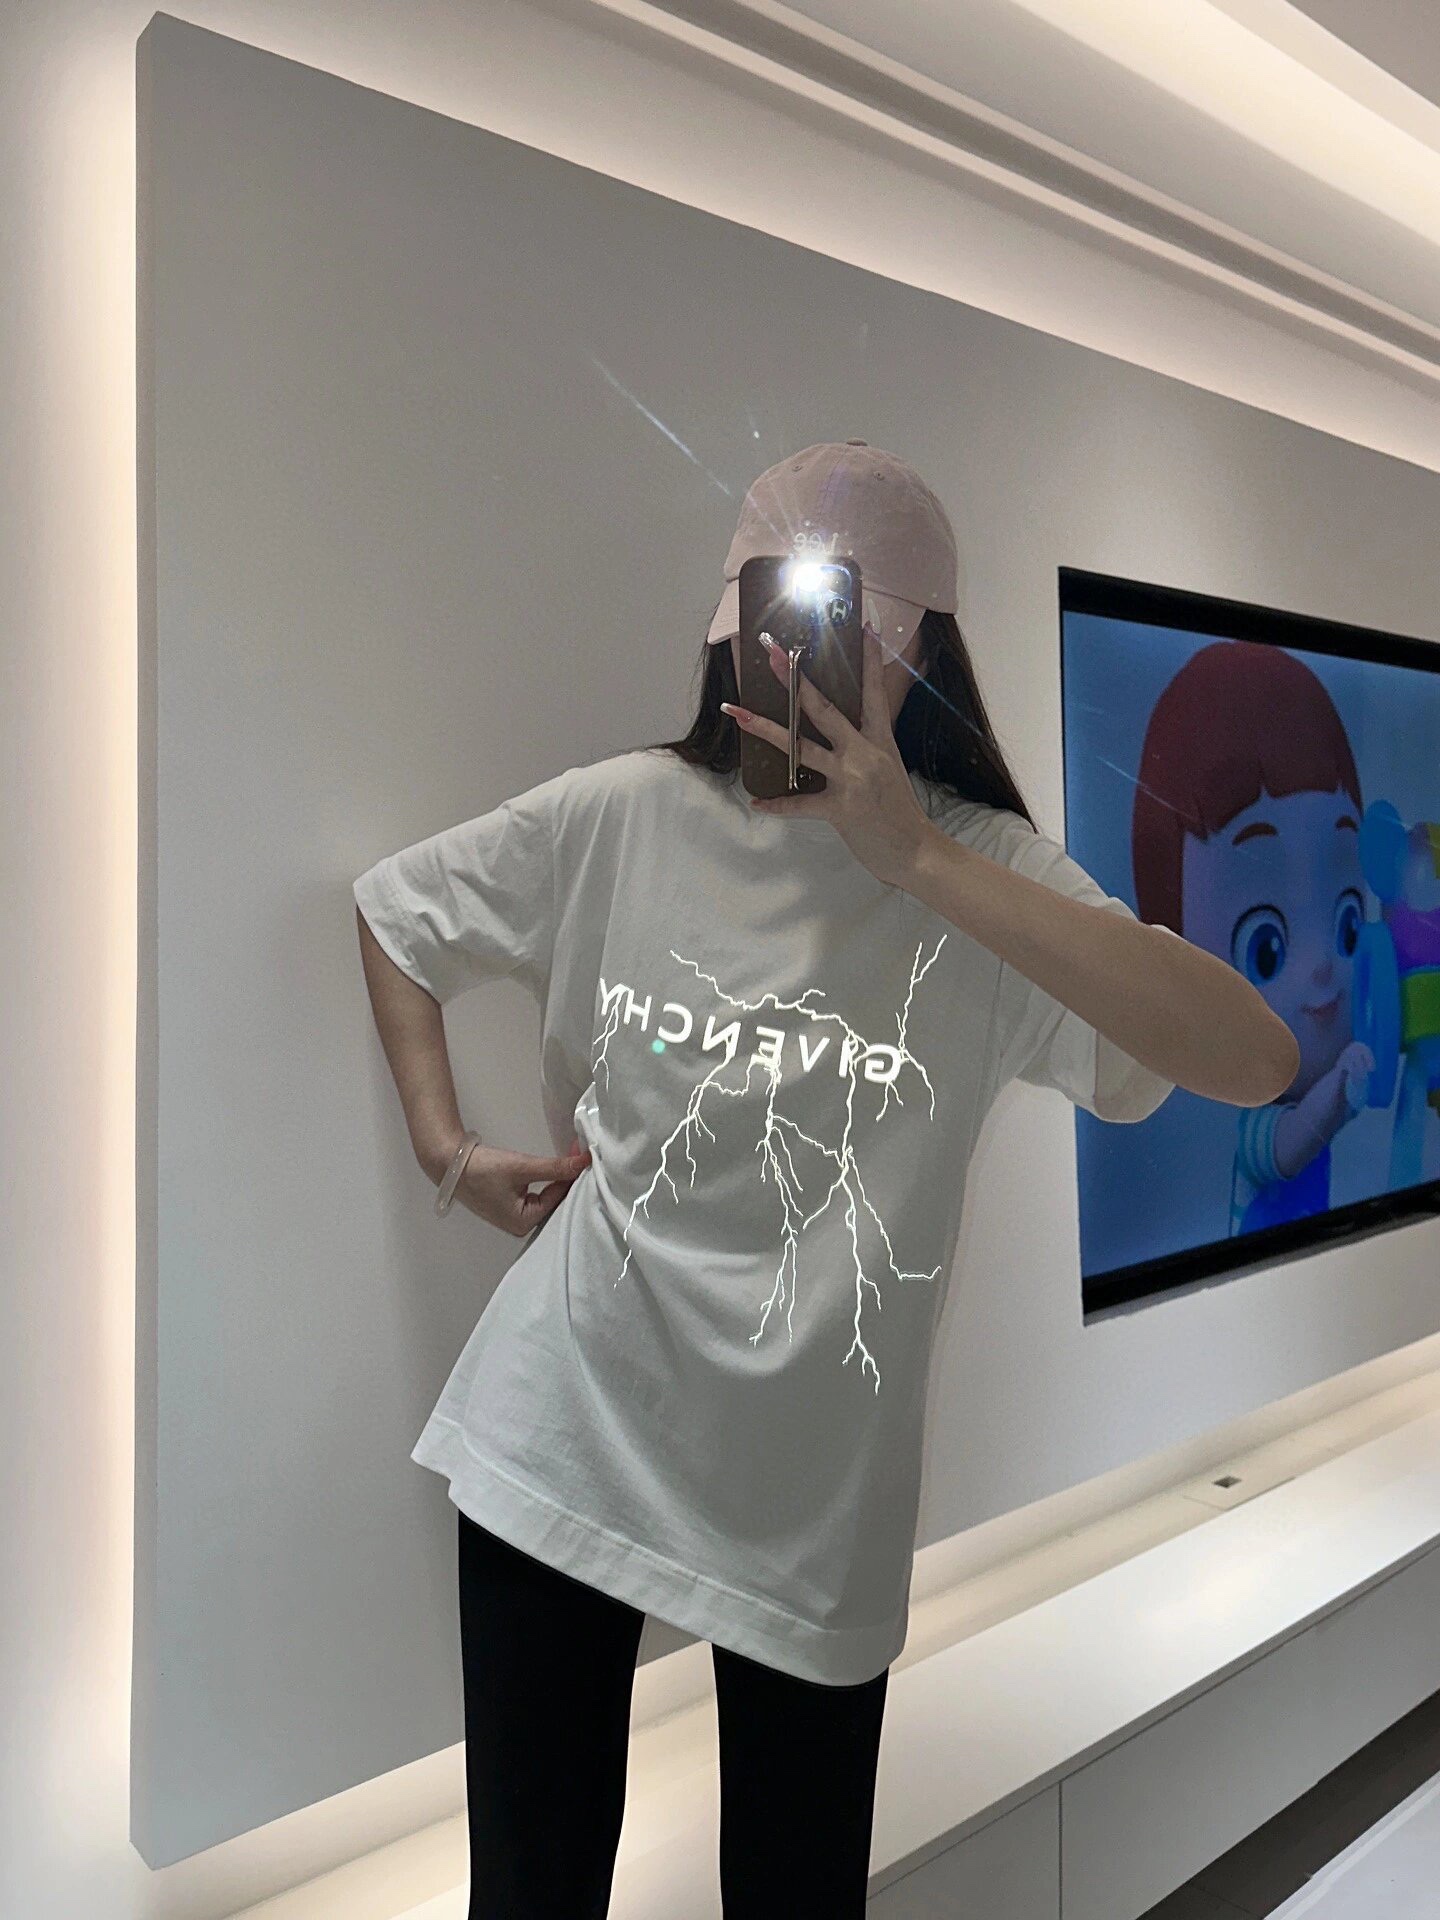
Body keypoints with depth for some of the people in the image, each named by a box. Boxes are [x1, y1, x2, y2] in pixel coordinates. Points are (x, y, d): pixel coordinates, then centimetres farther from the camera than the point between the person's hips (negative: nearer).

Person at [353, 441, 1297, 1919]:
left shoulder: (982, 868, -10)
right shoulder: (619, 818, -6)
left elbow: (1253, 1061, -25)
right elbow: (389, 909, 11)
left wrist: (914, 859, -29)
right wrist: (445, 1148, 1)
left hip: (814, 1490, 0)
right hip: (560, 1443, 1)